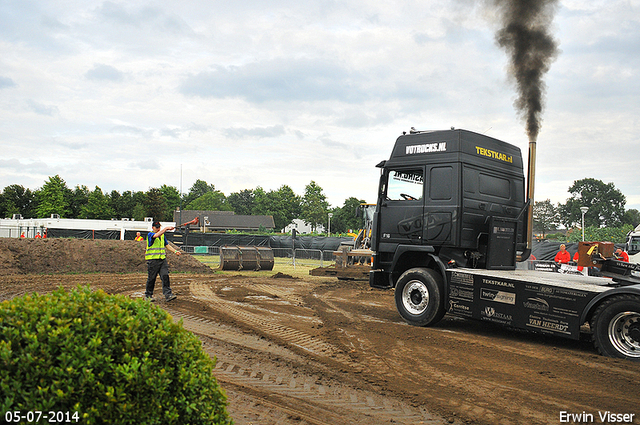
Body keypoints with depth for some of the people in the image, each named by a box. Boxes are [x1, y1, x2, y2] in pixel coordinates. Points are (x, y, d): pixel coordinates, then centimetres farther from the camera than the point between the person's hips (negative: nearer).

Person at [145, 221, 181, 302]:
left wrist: (175, 251, 12)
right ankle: (148, 295, 16)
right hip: (153, 260, -5)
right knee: (151, 278, 2)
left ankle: (168, 295, -9)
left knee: (165, 276, -5)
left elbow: (167, 245, 24)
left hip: (162, 259, 5)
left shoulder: (162, 235, 17)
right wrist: (166, 228, -27)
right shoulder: (150, 234, -4)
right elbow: (156, 235, -26)